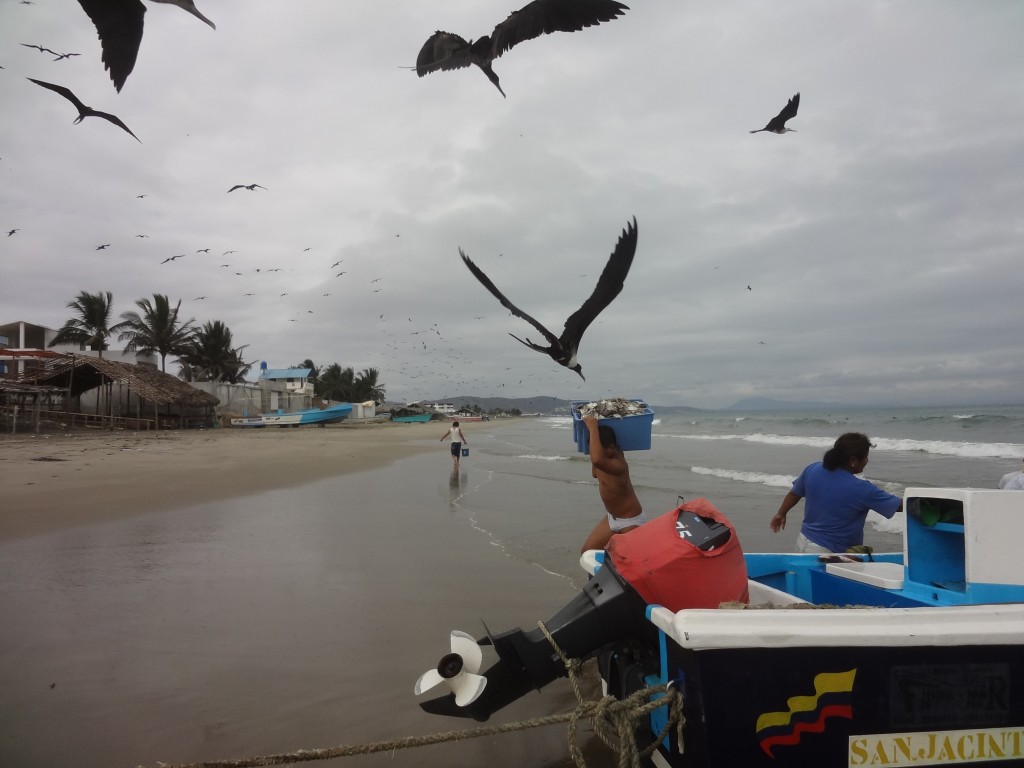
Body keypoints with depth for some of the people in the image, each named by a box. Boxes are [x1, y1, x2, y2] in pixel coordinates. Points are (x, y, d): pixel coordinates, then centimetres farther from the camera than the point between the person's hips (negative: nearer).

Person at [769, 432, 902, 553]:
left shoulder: (812, 469, -4)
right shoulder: (861, 490, -20)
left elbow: (794, 493, 12)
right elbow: (899, 505, -11)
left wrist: (781, 514, 26)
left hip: (804, 542, 7)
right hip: (826, 552, -7)